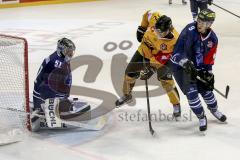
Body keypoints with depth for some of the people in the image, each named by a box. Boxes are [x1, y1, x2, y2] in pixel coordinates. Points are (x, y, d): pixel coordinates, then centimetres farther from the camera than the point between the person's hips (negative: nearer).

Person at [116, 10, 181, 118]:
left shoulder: (173, 40, -38)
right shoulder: (155, 18, -30)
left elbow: (164, 58, -31)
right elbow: (148, 14, -6)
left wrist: (151, 68, -33)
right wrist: (142, 28, -1)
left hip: (160, 57, -4)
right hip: (144, 50, 4)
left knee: (166, 81, -14)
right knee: (130, 73, 9)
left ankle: (176, 105, 11)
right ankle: (127, 96, 38)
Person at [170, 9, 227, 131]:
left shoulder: (212, 38, -6)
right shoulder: (190, 30, -25)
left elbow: (209, 59, 3)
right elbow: (178, 50, -29)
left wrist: (209, 74, -2)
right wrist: (186, 63, -38)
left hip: (197, 67, 5)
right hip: (180, 65, -5)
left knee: (206, 90, 11)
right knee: (191, 92, -11)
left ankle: (214, 110, 41)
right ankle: (201, 118, 9)